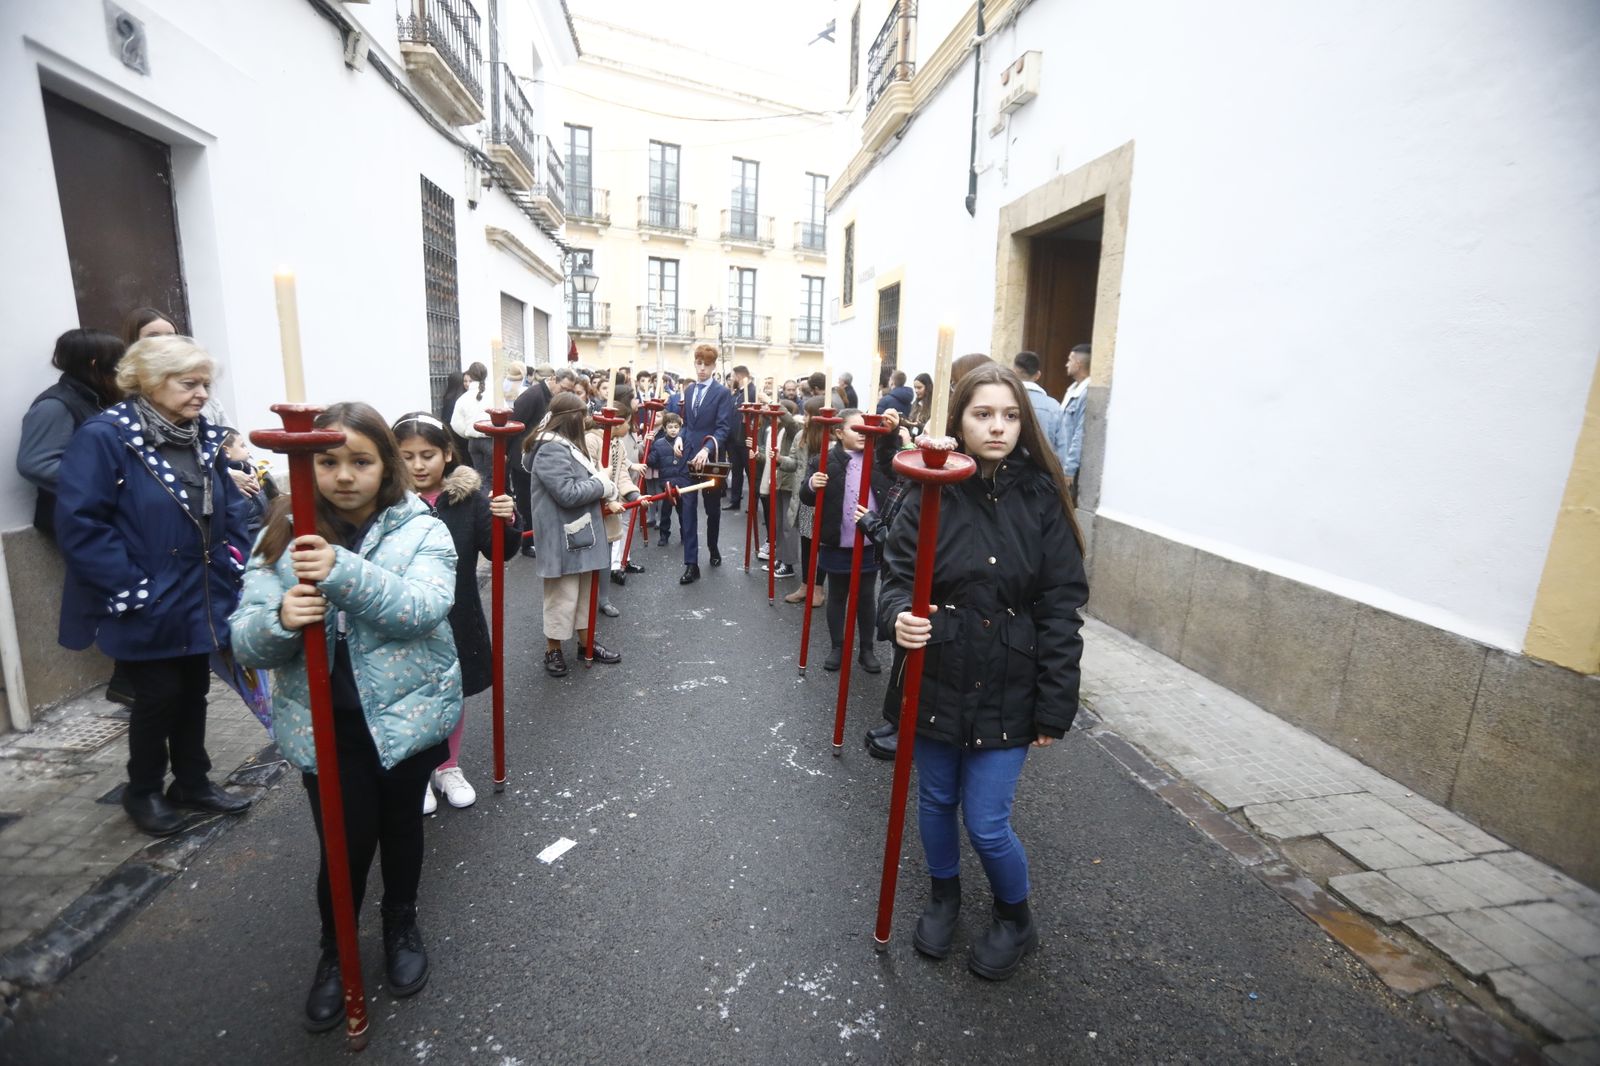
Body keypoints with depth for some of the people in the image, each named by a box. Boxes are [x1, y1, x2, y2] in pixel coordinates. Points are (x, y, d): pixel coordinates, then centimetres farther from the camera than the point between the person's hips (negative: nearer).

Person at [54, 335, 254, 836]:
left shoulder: (206, 437, 4)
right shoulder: (104, 437, -16)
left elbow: (231, 509, 11)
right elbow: (79, 525, -19)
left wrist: (234, 564, 1)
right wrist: (131, 587, -19)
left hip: (201, 601, 6)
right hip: (147, 608, -6)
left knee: (194, 690, 16)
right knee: (158, 695, 7)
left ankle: (192, 781, 33)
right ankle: (143, 791, 30)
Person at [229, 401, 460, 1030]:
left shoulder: (421, 530, -8)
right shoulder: (283, 537, -3)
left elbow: (424, 608, -24)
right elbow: (246, 643, -6)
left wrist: (344, 572, -37)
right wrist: (280, 620, -29)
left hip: (409, 714, 0)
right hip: (325, 724, 1)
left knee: (401, 826, 17)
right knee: (345, 844, 6)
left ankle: (401, 925, 46)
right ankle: (335, 950, 37)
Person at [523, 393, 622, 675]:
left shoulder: (565, 445, 13)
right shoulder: (551, 450, -20)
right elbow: (568, 493, -26)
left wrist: (602, 492, 2)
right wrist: (602, 486, -16)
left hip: (580, 533, 10)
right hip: (563, 538, -10)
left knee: (584, 590, 19)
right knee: (562, 595, 3)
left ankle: (586, 641, 32)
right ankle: (553, 650, 19)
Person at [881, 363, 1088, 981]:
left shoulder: (1041, 499, -9)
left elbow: (1061, 606, -7)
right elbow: (898, 572, -2)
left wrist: (1054, 708, -7)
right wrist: (900, 615, -26)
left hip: (1008, 691, -2)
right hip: (936, 681, 2)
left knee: (986, 822, 5)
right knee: (935, 802, 19)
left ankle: (1016, 921, 38)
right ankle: (944, 896, 49)